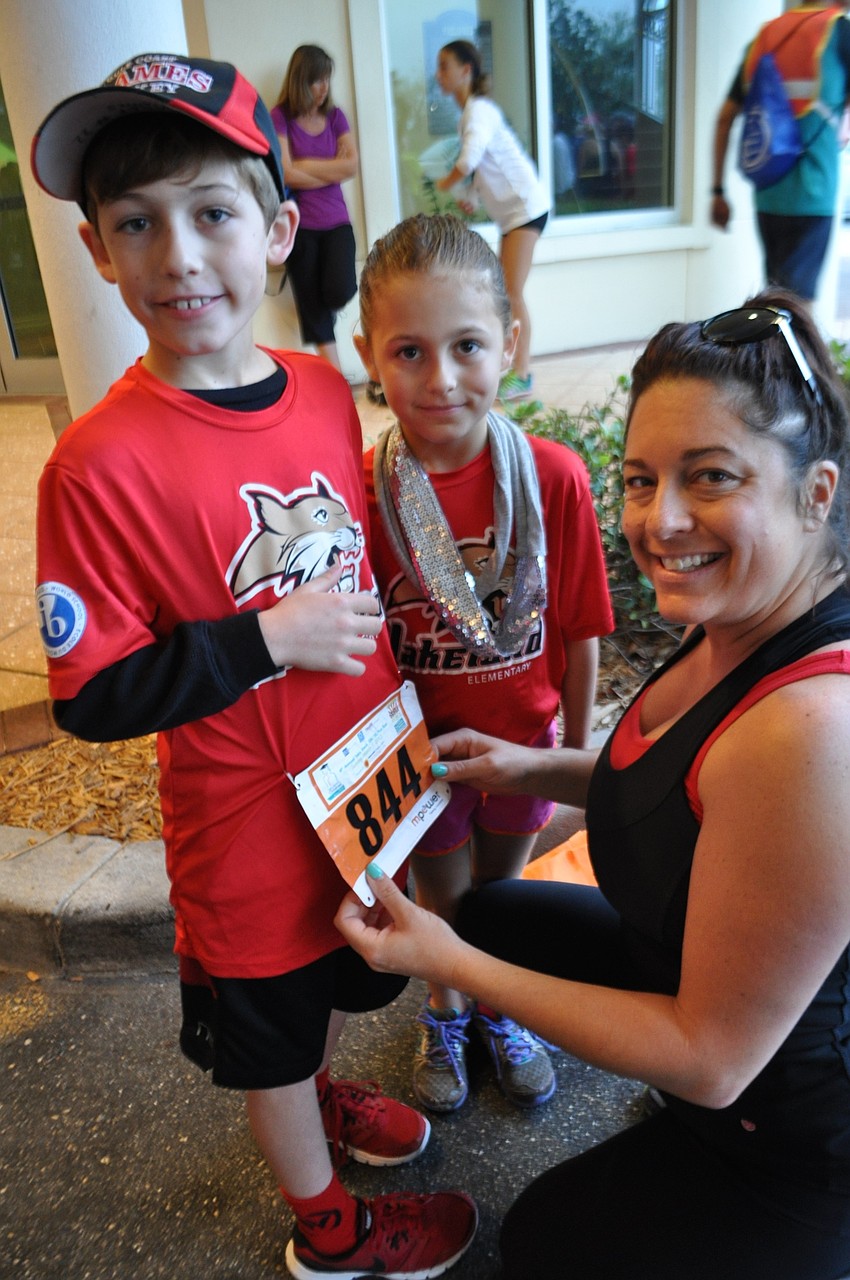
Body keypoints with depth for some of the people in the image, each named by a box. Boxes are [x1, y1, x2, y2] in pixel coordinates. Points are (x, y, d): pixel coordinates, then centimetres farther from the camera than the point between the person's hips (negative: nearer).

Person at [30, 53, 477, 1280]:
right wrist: (266, 639, -25)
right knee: (269, 1032, 20)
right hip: (247, 818, -5)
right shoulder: (100, 464, -24)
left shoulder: (326, 388, -6)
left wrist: (399, 700, 12)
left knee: (342, 970, 30)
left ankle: (326, 1093, 63)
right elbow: (93, 697, -20)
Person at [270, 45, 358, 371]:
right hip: (300, 226, -2)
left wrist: (308, 165, -9)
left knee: (340, 291, -20)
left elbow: (352, 165, -3)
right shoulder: (280, 118, -3)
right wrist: (333, 170, -5)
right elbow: (287, 174, -13)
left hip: (336, 222, 3)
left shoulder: (335, 116, 9)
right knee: (312, 307, 2)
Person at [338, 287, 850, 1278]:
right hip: (705, 969, 9)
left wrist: (451, 966, -22)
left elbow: (711, 1057, -29)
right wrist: (537, 770, -5)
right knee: (490, 914, 20)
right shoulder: (743, 623, -11)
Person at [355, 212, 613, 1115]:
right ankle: (446, 1011, 53)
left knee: (503, 884, 25)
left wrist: (578, 743, 0)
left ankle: (501, 1009, 54)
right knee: (441, 897, 22)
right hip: (418, 746, -1)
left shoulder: (554, 477, -19)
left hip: (522, 737, 1)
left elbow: (581, 628, -8)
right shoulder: (360, 493, -21)